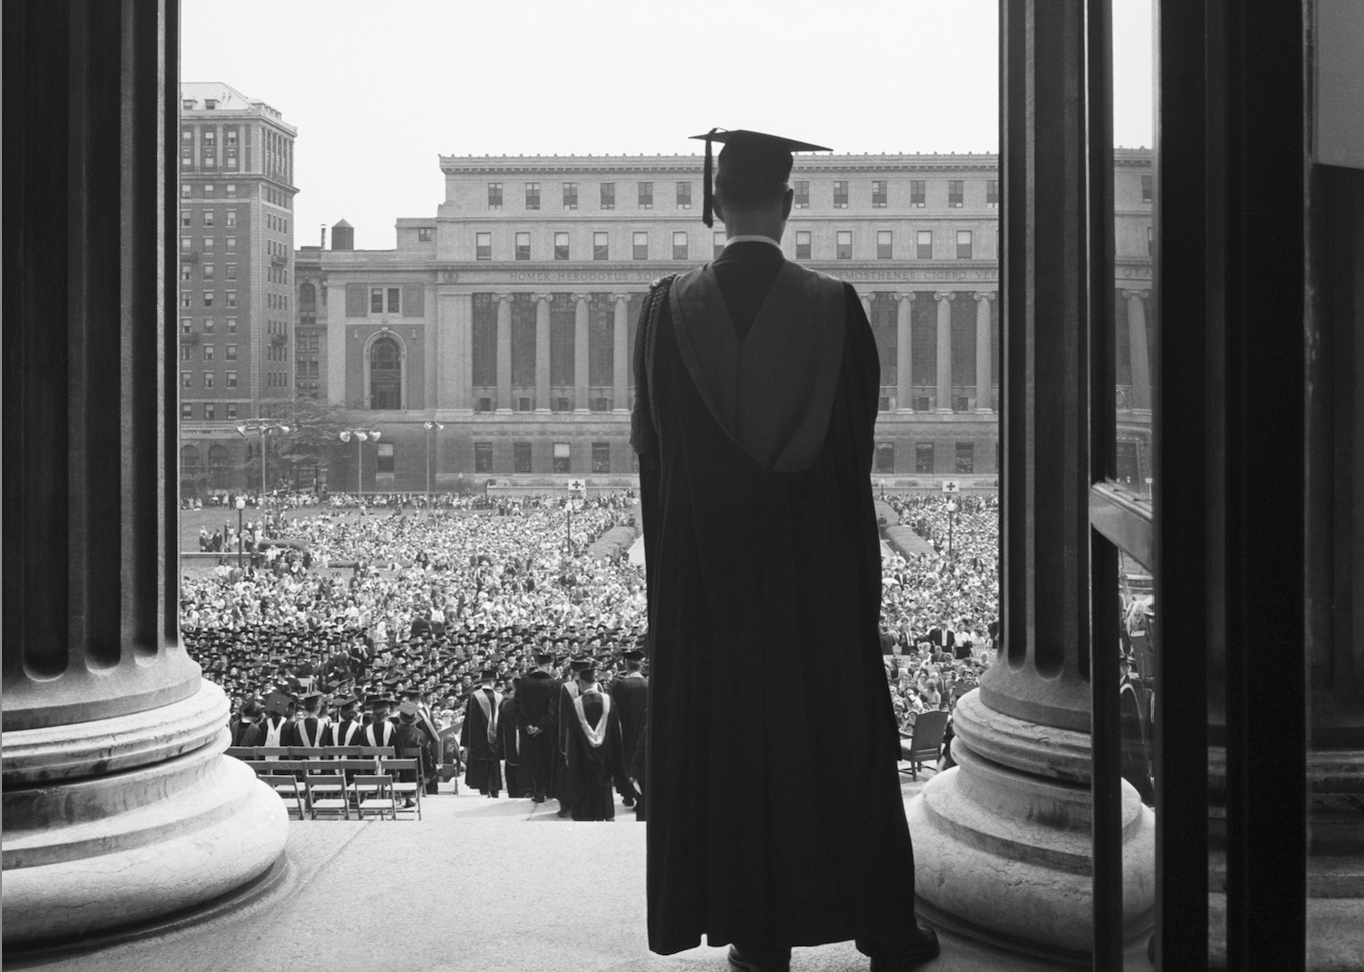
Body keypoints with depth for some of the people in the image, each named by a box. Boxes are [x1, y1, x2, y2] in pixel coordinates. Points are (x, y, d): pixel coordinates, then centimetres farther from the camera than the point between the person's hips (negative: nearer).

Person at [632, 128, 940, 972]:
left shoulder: (668, 310, -8)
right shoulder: (834, 307, -8)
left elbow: (652, 442, -2)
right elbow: (858, 445, -1)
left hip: (704, 562, 0)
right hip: (818, 562, 0)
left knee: (728, 738, 9)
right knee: (842, 733, 11)